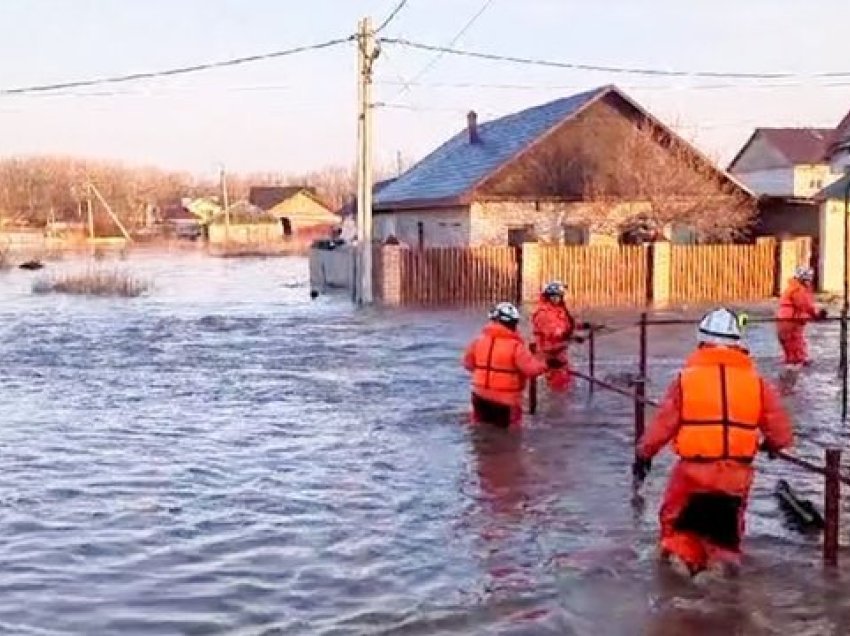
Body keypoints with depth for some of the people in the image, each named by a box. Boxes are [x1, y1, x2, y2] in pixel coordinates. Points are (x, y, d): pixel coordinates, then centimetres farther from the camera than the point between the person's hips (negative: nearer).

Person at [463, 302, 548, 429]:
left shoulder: (479, 340, -1)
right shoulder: (515, 346, -18)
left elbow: (468, 363, 9)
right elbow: (531, 369, -22)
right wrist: (542, 366, -1)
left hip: (480, 396, 5)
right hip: (506, 399, -5)